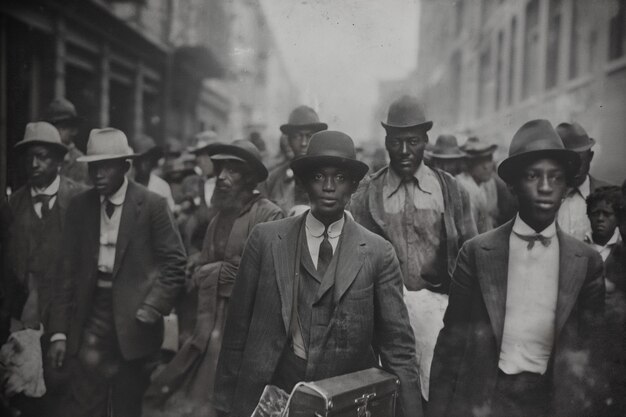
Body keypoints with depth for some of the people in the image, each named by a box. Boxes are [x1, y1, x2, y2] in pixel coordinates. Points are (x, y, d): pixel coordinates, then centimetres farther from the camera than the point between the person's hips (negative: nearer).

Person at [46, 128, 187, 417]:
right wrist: (60, 331, 2)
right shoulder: (79, 205, 4)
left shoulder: (152, 205, -6)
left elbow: (175, 262, -4)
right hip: (93, 311, 2)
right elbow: (68, 269, 5)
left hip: (134, 319, -2)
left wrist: (152, 308, -15)